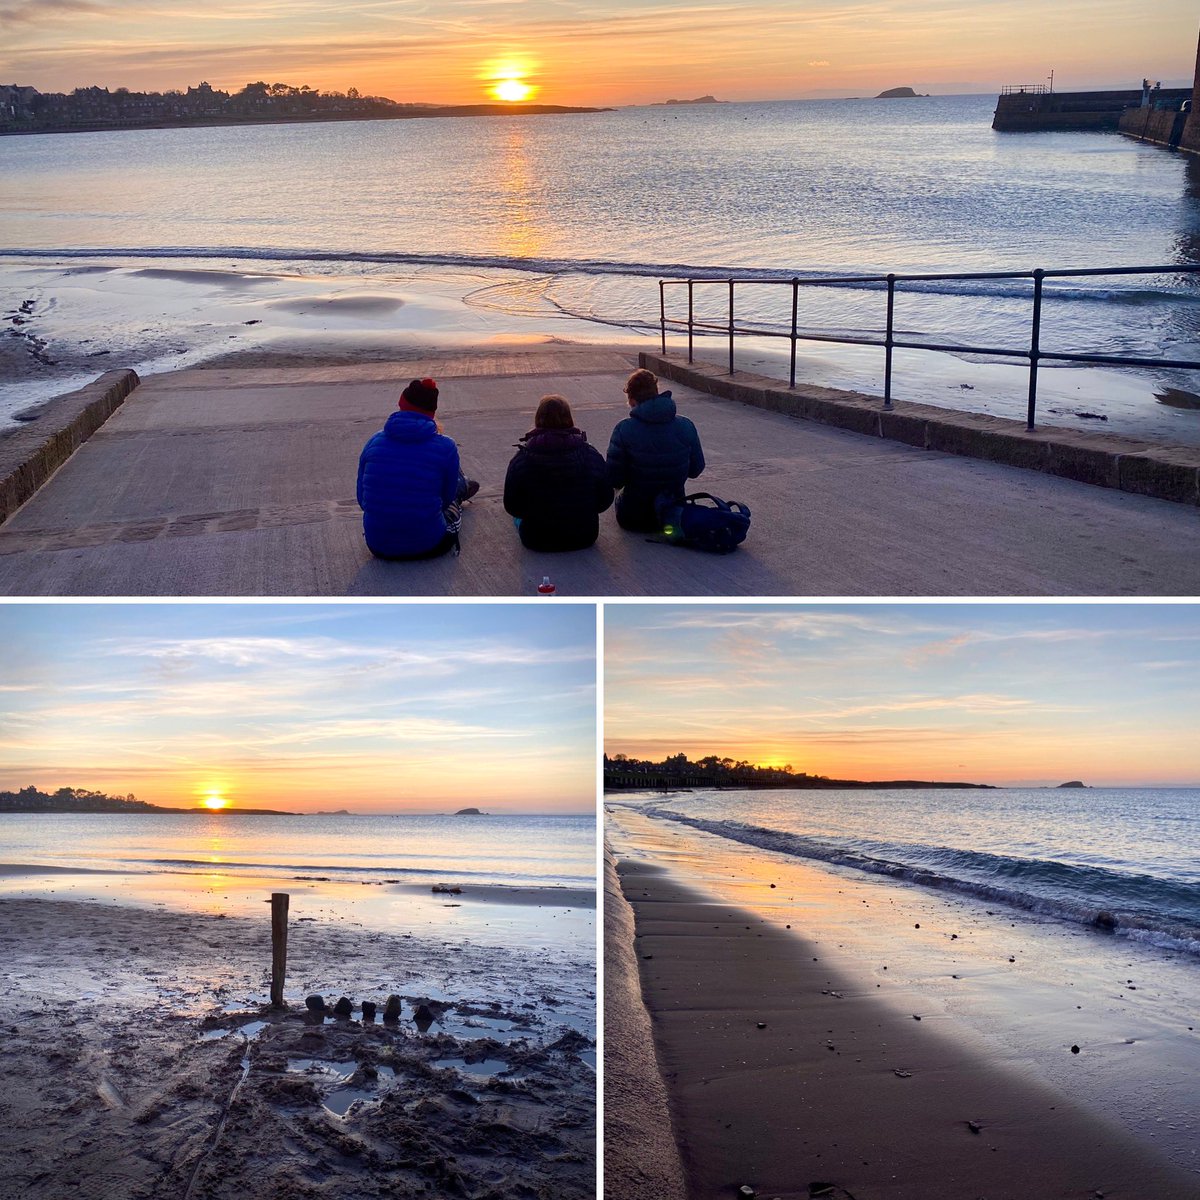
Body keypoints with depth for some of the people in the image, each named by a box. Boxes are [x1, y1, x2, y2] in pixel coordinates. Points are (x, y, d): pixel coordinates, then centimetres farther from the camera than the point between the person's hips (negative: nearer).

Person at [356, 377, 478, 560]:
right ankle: (462, 487, 64)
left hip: (378, 547, 3)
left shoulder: (374, 442, -3)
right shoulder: (445, 448, -11)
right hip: (427, 547, -3)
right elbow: (445, 501, 1)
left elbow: (362, 500, 4)